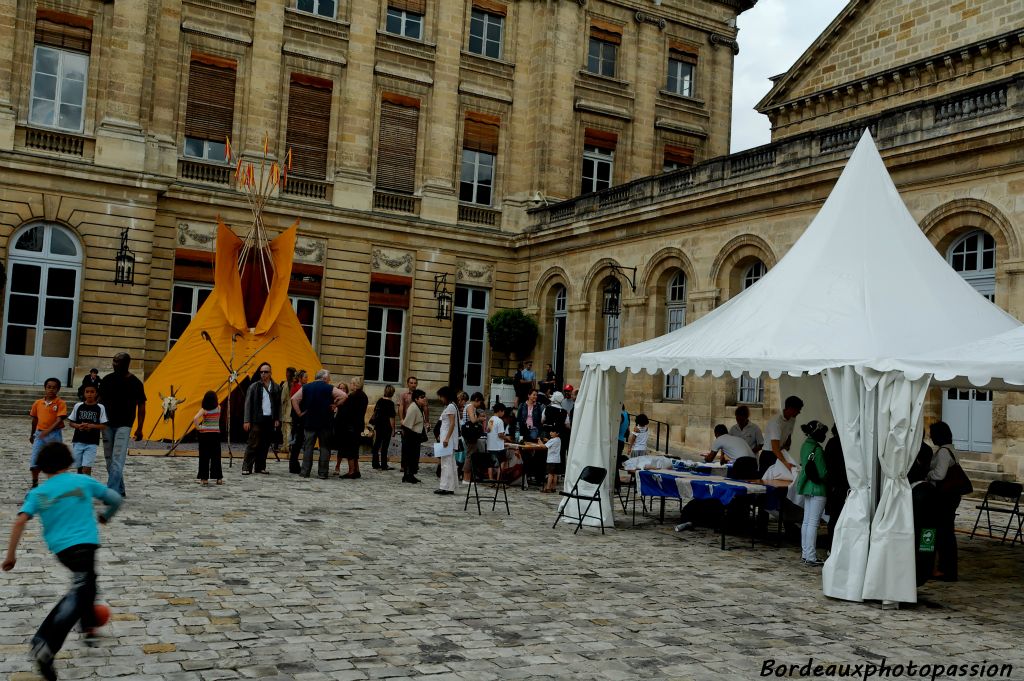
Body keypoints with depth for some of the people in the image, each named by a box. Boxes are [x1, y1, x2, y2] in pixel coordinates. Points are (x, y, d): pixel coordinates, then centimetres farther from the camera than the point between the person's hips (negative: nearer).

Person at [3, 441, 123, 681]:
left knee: (85, 583, 29)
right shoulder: (83, 481, 7)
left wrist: (10, 555, -1)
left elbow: (20, 520, -6)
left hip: (60, 548, 5)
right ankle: (45, 647, -29)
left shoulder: (38, 493, 10)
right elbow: (115, 499, 10)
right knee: (79, 594, -12)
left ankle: (88, 628, 39)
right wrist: (105, 517, 32)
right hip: (84, 543, -5)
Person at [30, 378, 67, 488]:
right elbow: (34, 419, 16)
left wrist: (48, 430, -28)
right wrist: (32, 435, 23)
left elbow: (59, 420, -16)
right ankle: (34, 483, 13)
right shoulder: (38, 403, 5)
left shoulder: (60, 403, -7)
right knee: (34, 460, -1)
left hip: (54, 435, -3)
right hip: (39, 434, 3)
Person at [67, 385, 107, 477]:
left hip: (92, 443, -3)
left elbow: (104, 426, -2)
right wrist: (78, 426, -11)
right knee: (79, 467, 10)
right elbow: (71, 422, 9)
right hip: (78, 441, 3)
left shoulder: (100, 408, -2)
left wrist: (91, 426, -17)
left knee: (86, 467, -13)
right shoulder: (78, 406, 4)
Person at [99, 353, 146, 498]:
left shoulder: (135, 383, -4)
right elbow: (101, 401, 12)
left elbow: (141, 406, 0)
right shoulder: (106, 380, 6)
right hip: (107, 424, 5)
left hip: (124, 425, -5)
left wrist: (139, 429, -3)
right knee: (109, 460, 9)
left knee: (118, 460, -13)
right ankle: (119, 491, 21)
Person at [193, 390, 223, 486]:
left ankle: (204, 478, 6)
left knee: (204, 457, 5)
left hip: (205, 434, -2)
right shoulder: (218, 408, -1)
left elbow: (195, 418, -21)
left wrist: (198, 427, -9)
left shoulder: (204, 410, -8)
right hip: (216, 434, 2)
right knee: (216, 457, 8)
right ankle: (218, 478, 8)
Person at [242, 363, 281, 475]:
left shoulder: (276, 388, 9)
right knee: (253, 444, -7)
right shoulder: (254, 387, 1)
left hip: (270, 420, 3)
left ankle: (260, 467, 15)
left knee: (265, 445, 7)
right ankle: (247, 467, -4)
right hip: (257, 420, -3)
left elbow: (279, 405, 13)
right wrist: (246, 421, -6)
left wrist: (277, 419, 6)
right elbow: (248, 404, 0)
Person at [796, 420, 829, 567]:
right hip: (817, 489, -9)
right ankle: (811, 557, -4)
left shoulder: (805, 446, 9)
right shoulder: (817, 450, -18)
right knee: (813, 522, -6)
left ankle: (805, 553, 20)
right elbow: (823, 474, -16)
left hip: (806, 487, 9)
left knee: (806, 521, 13)